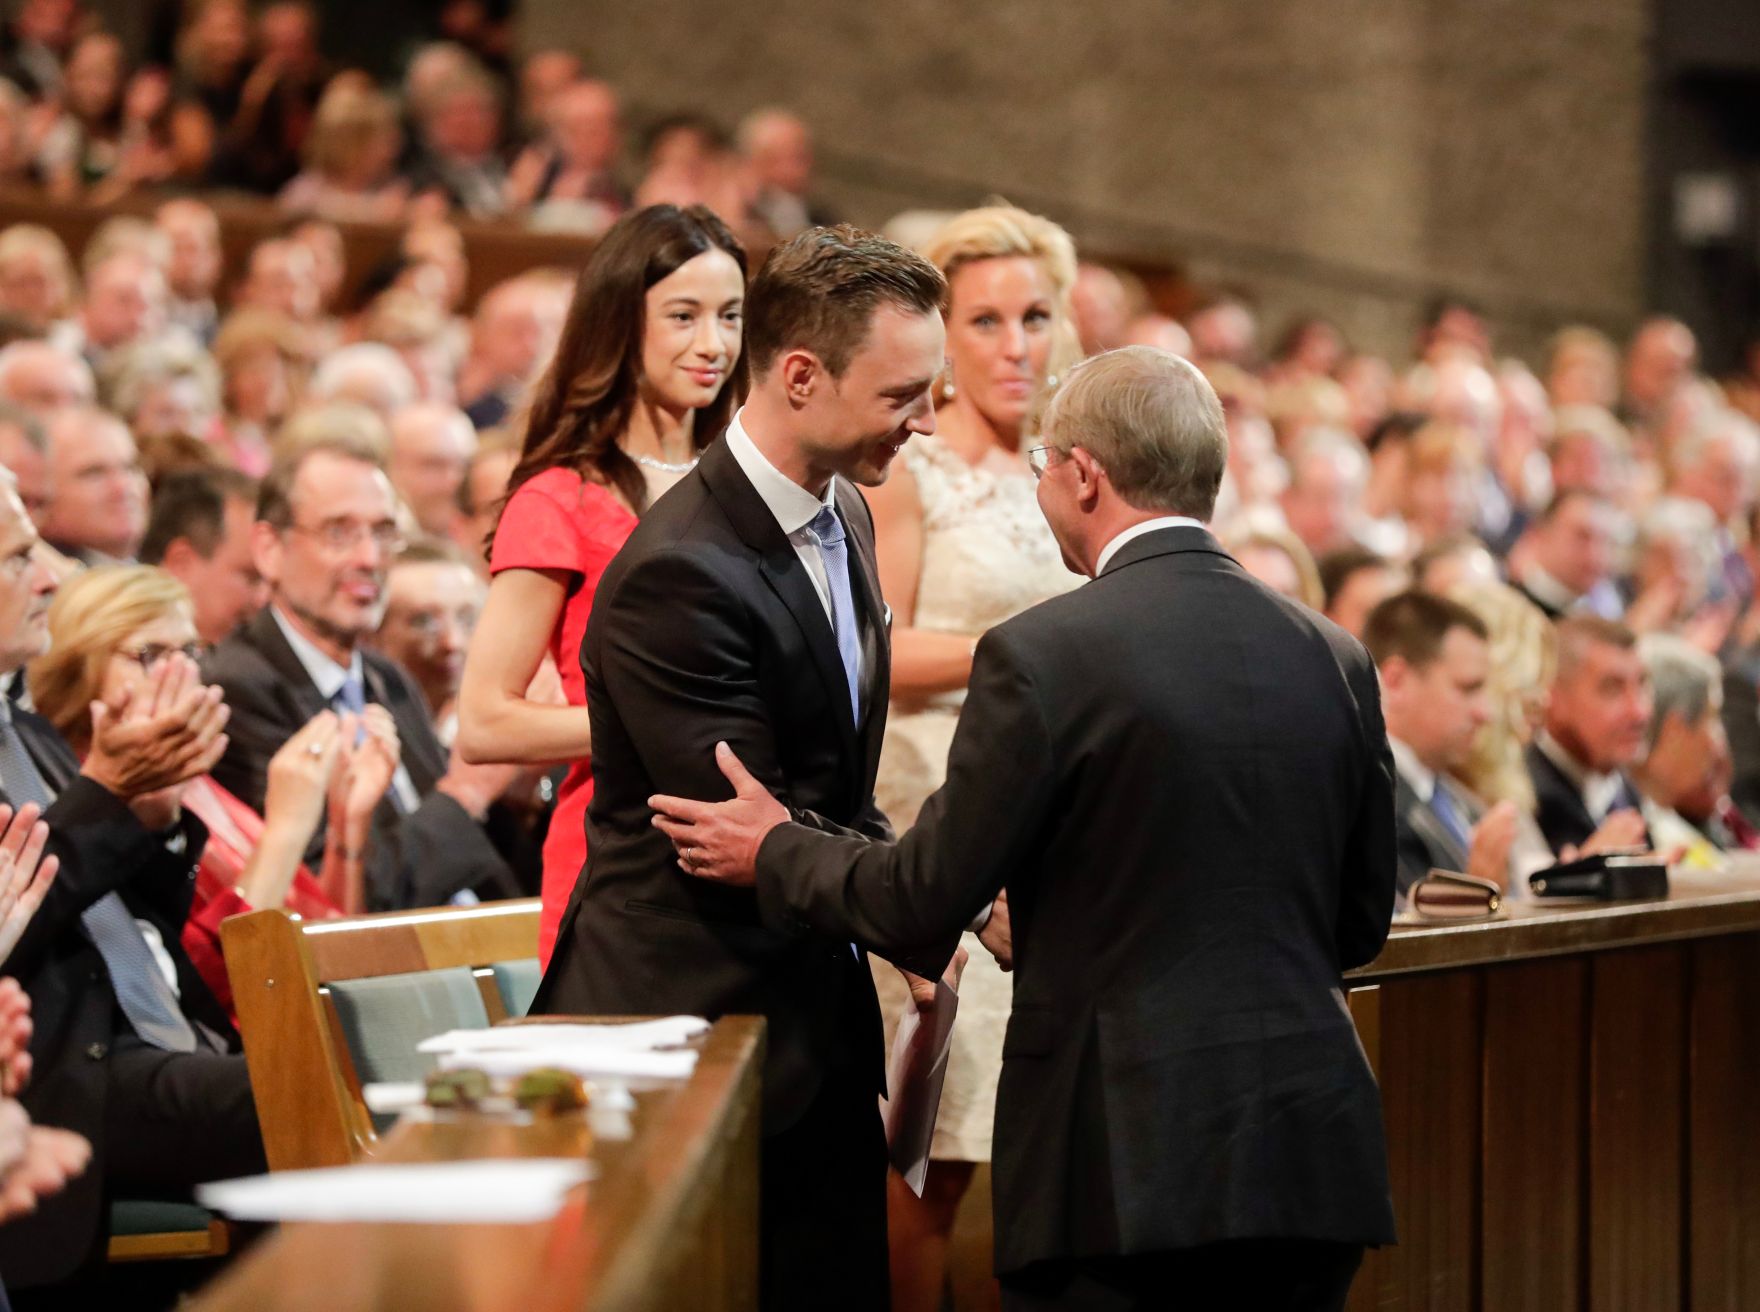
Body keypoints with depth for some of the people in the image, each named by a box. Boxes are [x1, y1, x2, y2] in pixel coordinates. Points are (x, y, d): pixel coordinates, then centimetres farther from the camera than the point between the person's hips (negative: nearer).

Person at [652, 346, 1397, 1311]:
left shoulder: (1042, 657, -10)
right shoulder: (1334, 659, 7)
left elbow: (926, 898, -4)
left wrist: (774, 853, 13)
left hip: (1128, 1157, -5)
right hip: (1312, 1157, 5)